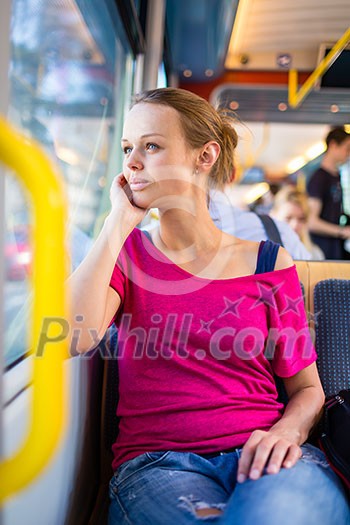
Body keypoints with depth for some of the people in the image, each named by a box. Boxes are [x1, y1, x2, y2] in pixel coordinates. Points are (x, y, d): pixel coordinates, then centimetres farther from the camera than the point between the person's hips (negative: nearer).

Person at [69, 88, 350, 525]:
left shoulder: (269, 263, 6)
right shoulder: (125, 254, 8)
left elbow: (307, 388, 11)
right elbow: (72, 336, -13)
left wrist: (286, 432, -12)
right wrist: (120, 220, -6)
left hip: (259, 455, 1)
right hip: (156, 459, 0)